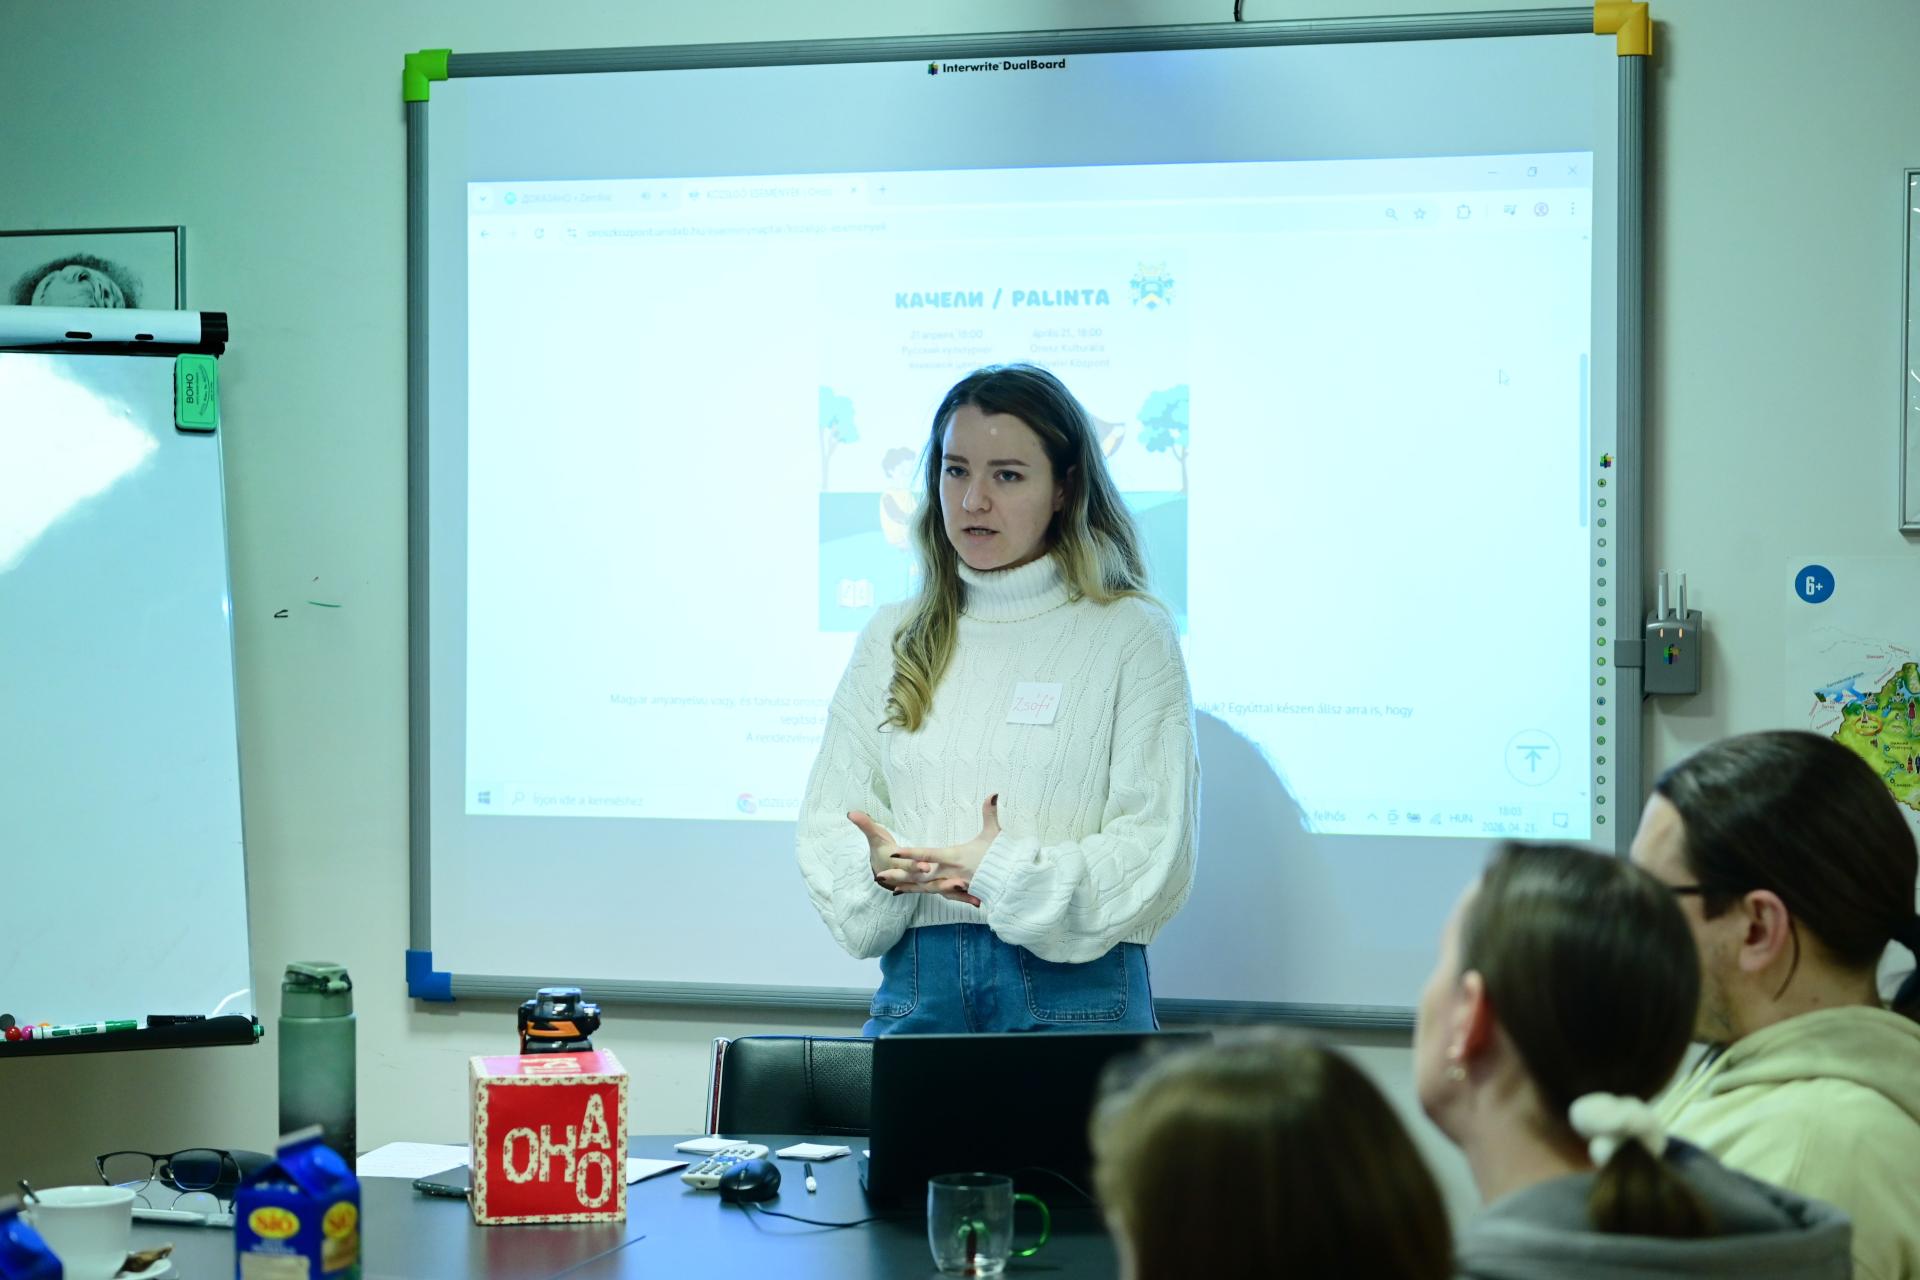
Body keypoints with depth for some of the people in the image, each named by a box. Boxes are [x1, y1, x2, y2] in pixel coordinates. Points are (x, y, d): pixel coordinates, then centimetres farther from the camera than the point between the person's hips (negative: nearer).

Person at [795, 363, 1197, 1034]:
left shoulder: (1131, 634, 1)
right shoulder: (893, 640, 14)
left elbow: (1155, 848, -6)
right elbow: (828, 823, 11)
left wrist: (1005, 875, -17)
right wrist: (882, 867, -11)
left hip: (1073, 987, -3)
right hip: (914, 984, 3)